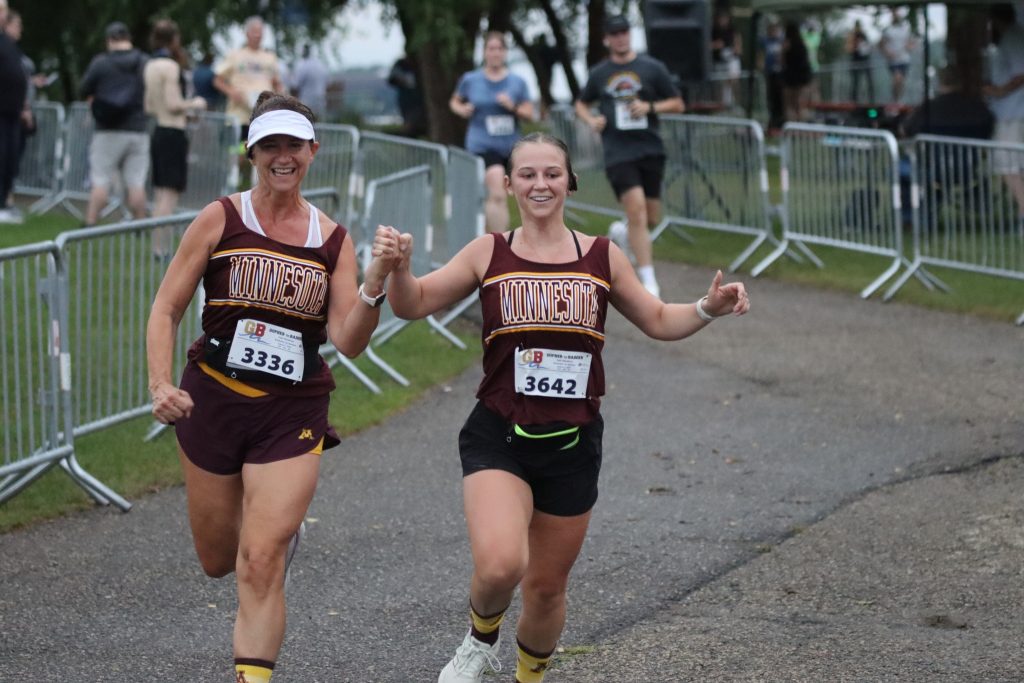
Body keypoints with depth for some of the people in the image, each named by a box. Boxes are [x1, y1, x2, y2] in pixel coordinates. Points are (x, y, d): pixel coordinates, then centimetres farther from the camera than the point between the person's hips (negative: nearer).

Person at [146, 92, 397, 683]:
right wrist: (161, 385, -16)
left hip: (292, 416, -1)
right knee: (218, 560, 16)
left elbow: (348, 342, -5)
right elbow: (166, 309, -1)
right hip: (212, 402, 1)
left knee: (259, 567, -14)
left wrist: (374, 284, -23)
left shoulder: (334, 240, 1)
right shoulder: (221, 220, -2)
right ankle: (286, 534, 50)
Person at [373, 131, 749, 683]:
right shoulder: (489, 254, 2)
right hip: (499, 437, -2)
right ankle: (481, 639, 9)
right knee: (500, 565, -25)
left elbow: (658, 321, 16)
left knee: (547, 586, 11)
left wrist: (708, 309, -2)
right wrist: (398, 266, -20)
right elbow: (414, 304, 0)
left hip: (572, 445, 2)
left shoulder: (602, 257, 5)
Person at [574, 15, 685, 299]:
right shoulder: (599, 74, 8)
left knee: (651, 219, 4)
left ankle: (623, 230, 41)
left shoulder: (651, 68, 4)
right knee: (636, 208, -17)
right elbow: (581, 104, 22)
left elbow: (678, 104, 6)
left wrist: (650, 107, -12)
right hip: (618, 154, -1)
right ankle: (648, 281, -14)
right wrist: (591, 120, 0)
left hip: (650, 150, 1)